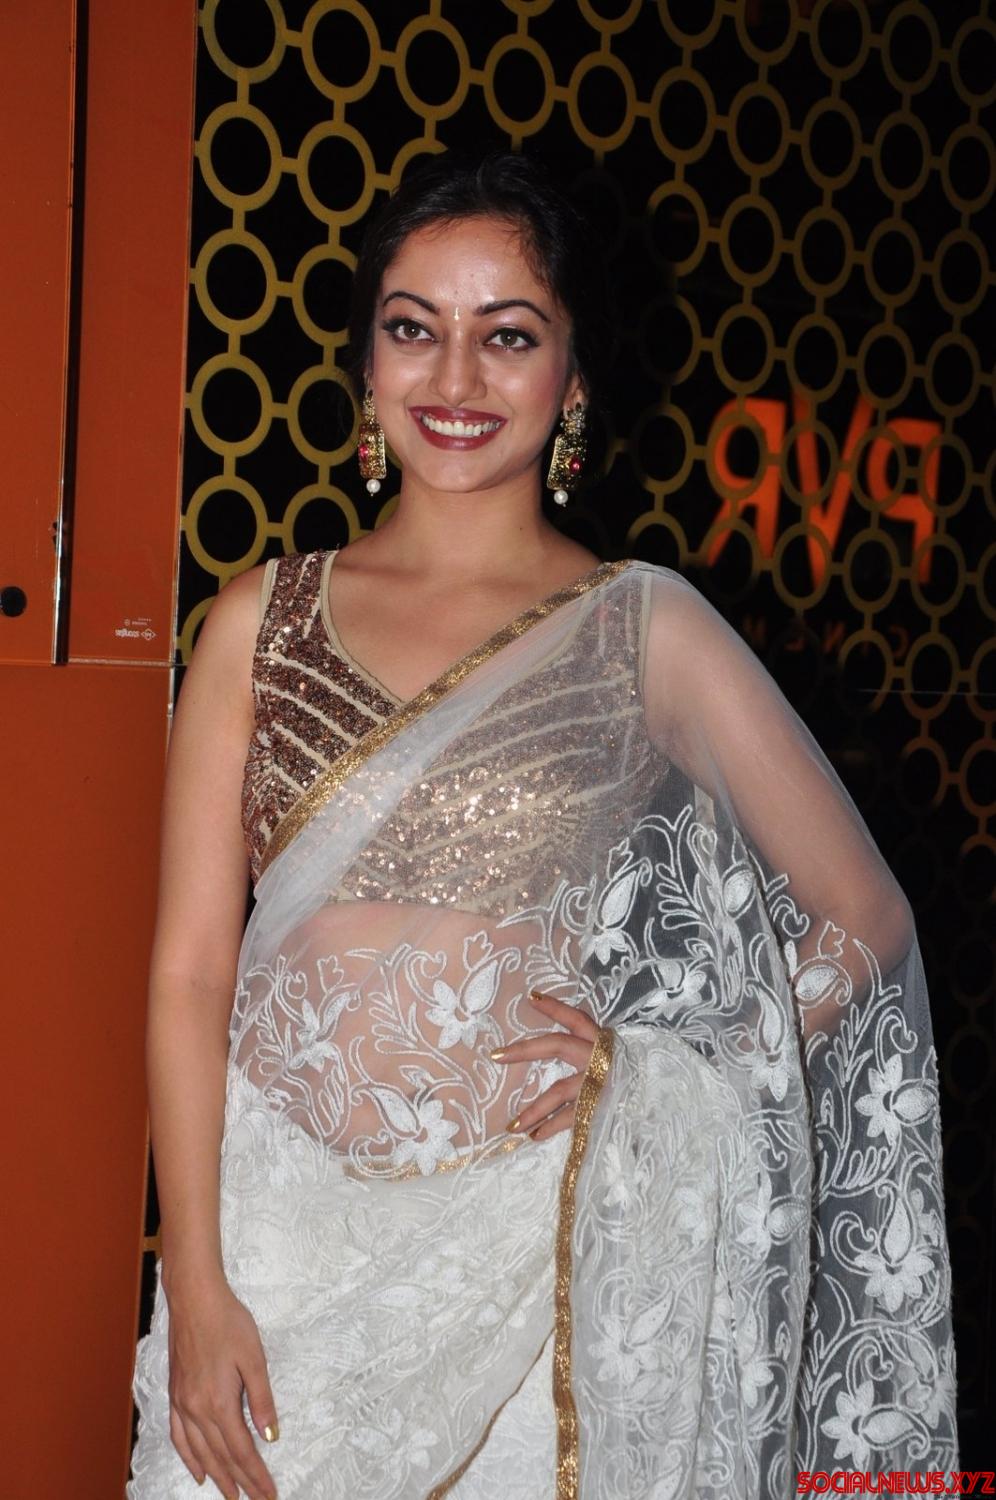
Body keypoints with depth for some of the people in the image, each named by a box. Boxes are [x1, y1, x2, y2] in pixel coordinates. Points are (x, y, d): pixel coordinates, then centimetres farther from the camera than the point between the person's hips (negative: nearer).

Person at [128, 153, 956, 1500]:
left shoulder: (643, 629, -2)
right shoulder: (262, 619, 2)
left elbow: (865, 920, 3)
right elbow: (190, 969, -1)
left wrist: (658, 1071, -7)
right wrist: (196, 1285, -7)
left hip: (528, 1232, -1)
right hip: (282, 1219, 1)